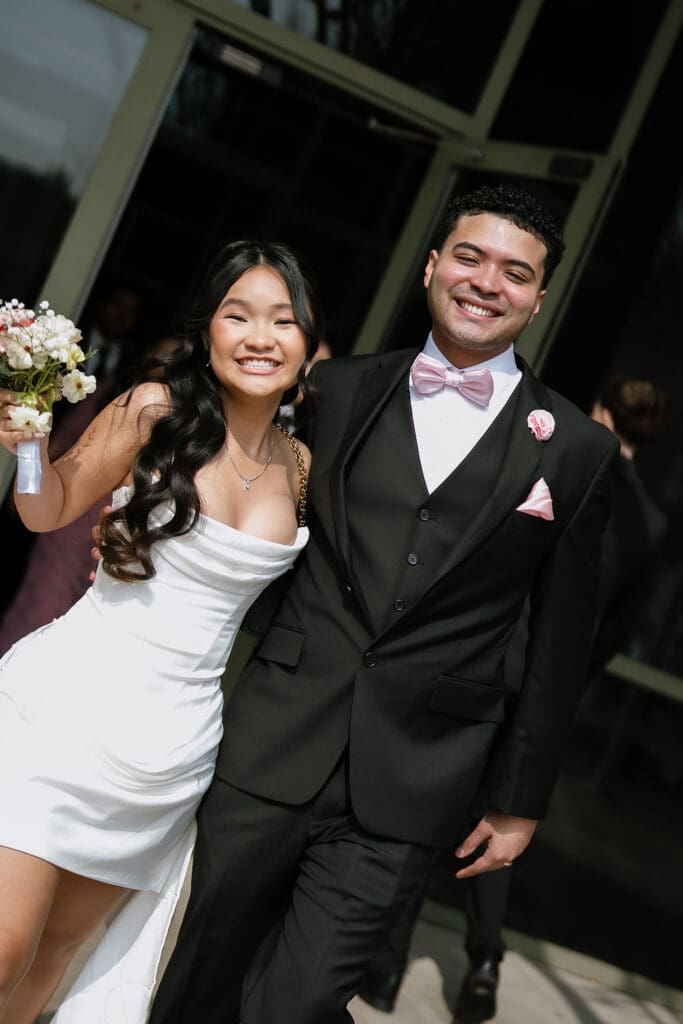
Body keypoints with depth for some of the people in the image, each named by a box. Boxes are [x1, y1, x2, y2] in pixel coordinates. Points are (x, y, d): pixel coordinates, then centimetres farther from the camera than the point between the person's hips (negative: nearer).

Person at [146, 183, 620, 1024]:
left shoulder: (577, 449, 0)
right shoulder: (340, 388, 5)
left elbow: (560, 643, 3)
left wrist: (520, 798, 5)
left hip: (402, 794, -2)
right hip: (269, 750, 2)